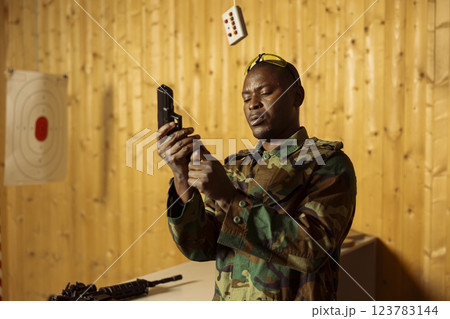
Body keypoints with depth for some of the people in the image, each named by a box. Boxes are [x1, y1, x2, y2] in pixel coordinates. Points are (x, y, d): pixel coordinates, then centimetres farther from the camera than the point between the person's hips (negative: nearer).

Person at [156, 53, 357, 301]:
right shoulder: (236, 166, 6)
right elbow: (200, 248, -1)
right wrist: (182, 179, -15)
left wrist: (229, 198, -23)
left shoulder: (328, 163, -7)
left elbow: (313, 248, -19)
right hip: (226, 298, 3)